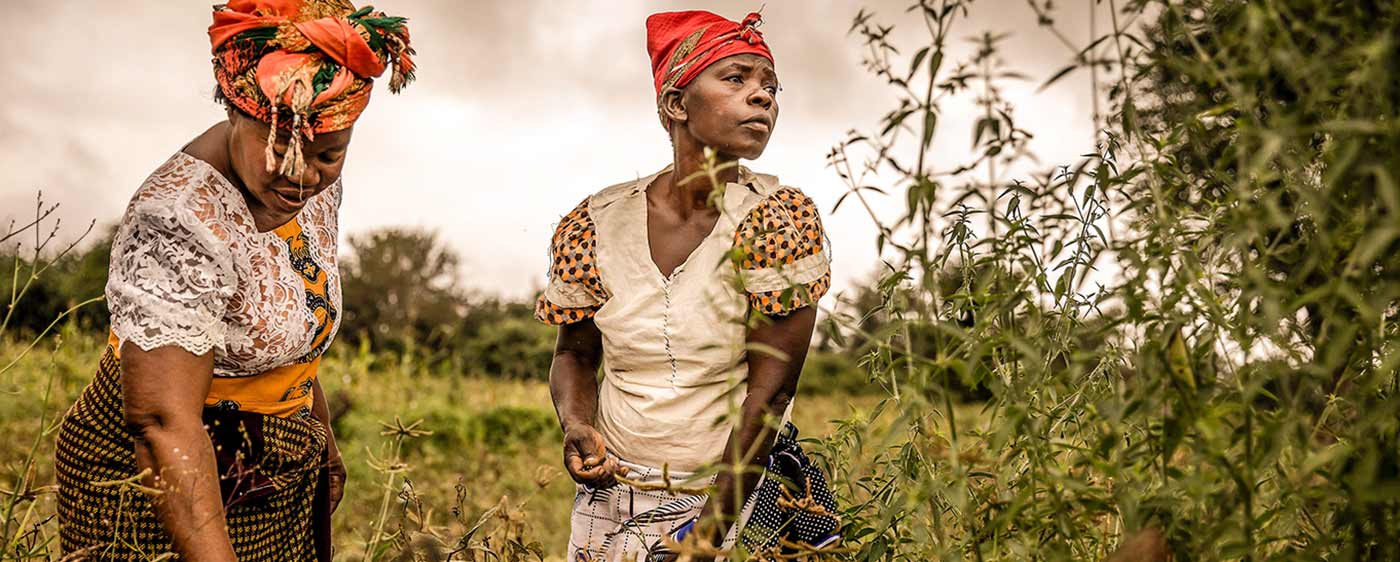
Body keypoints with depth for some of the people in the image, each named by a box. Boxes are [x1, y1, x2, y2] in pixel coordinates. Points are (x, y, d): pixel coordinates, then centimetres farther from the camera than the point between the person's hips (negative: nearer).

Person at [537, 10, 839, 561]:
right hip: (610, 497, 3)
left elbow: (770, 394, -17)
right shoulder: (593, 227, -7)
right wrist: (577, 426, -13)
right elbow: (575, 352, 7)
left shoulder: (779, 220, -15)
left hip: (740, 495, -2)